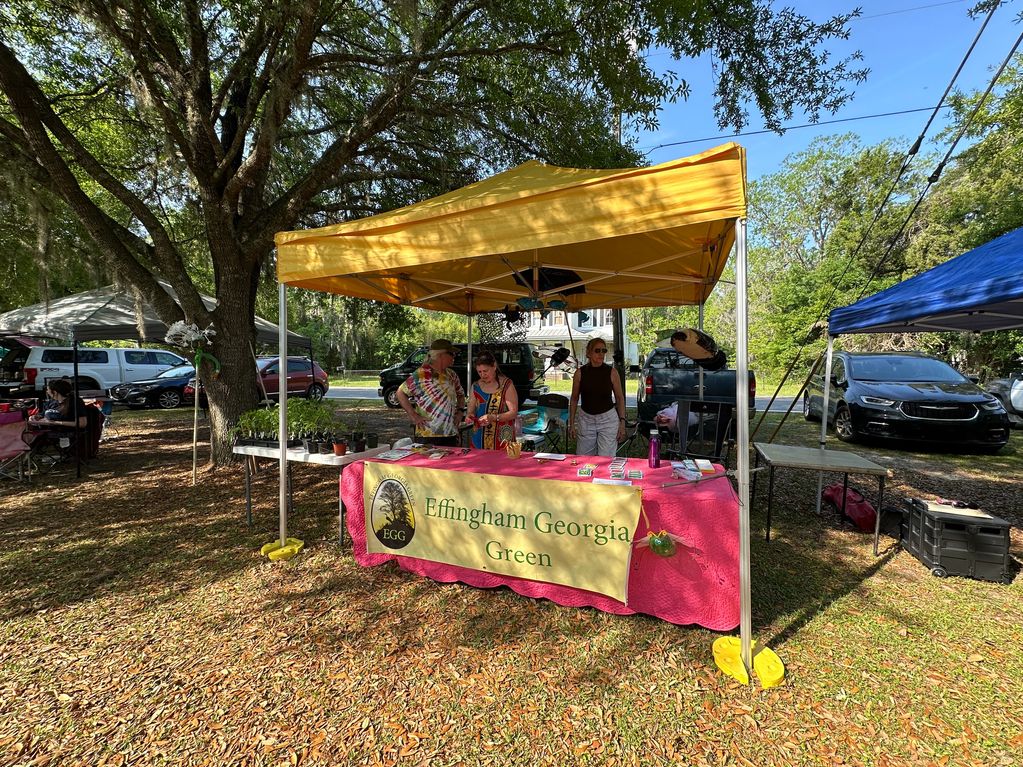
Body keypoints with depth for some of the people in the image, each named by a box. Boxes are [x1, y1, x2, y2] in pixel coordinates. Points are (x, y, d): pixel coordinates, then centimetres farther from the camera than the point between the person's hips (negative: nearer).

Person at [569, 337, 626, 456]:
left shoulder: (612, 372, -3)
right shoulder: (580, 373, -2)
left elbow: (620, 398, 4)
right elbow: (574, 399, 6)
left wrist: (622, 422, -2)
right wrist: (572, 423, 4)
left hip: (608, 419, -1)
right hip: (585, 419, 1)